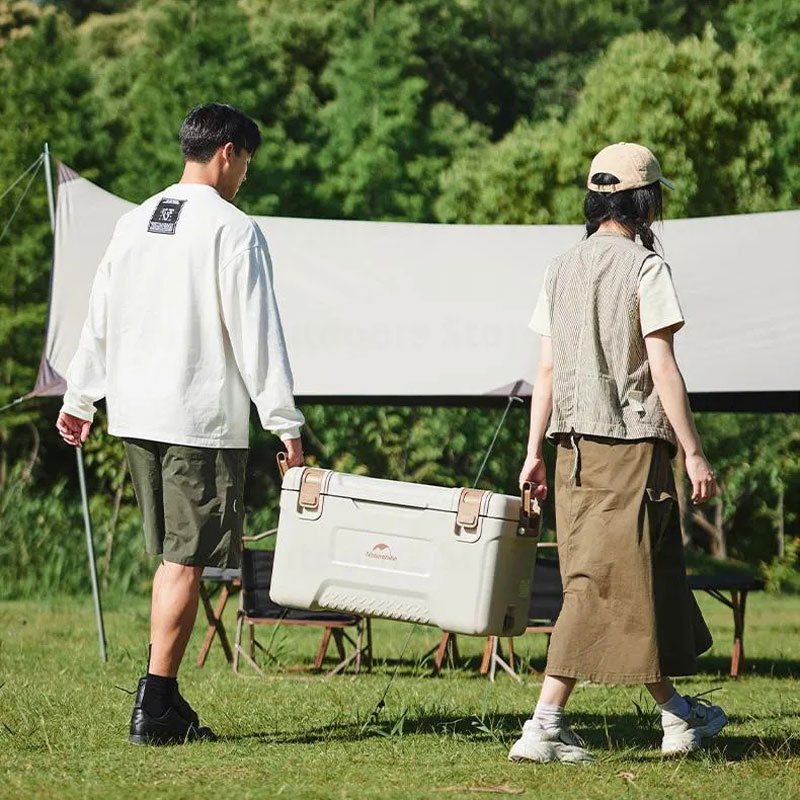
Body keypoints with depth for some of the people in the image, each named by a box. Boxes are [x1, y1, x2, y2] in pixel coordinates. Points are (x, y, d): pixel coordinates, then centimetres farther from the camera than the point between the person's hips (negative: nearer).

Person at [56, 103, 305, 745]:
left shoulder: (135, 223, 11)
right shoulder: (233, 229, -9)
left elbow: (100, 317, 18)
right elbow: (256, 332, -12)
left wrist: (80, 398, 28)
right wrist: (285, 423, -10)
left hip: (136, 413, 7)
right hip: (203, 416, -7)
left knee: (173, 555, 15)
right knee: (186, 561, -3)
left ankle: (167, 700, 16)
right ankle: (154, 706, -5)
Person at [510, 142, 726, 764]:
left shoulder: (562, 269, 11)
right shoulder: (645, 267, -10)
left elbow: (547, 368, 12)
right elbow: (662, 368, -13)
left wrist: (534, 451, 15)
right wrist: (694, 452, -10)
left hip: (574, 449, 8)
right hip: (631, 446, -8)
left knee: (655, 574, 15)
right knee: (604, 584, -3)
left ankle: (676, 714, 18)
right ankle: (545, 725, -1)